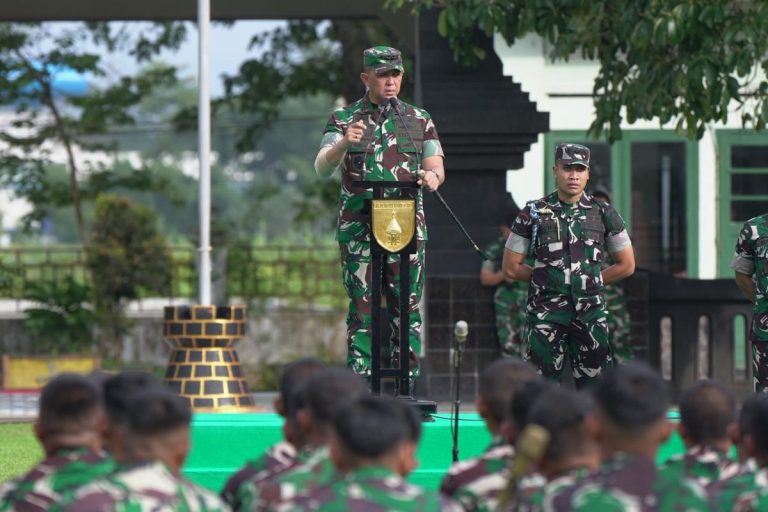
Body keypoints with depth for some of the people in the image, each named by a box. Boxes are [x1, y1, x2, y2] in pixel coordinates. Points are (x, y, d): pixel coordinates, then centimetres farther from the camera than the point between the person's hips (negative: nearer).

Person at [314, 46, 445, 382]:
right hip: (359, 230, -2)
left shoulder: (419, 120, 14)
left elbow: (436, 165, 10)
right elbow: (322, 169, -5)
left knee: (407, 309, 0)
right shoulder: (344, 120, 6)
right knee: (362, 309, -6)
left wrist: (433, 175, -15)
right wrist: (343, 144, -26)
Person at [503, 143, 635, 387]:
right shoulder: (534, 214, 4)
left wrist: (589, 281, 9)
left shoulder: (603, 214, 6)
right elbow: (511, 268, 8)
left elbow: (626, 265, 13)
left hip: (590, 312, 1)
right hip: (545, 314, -1)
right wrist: (544, 277, 7)